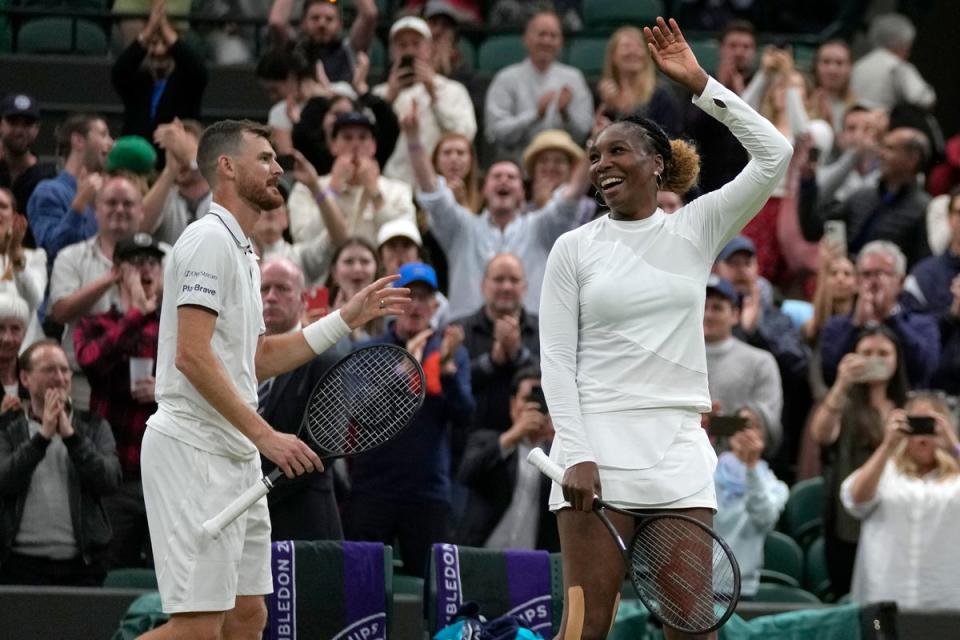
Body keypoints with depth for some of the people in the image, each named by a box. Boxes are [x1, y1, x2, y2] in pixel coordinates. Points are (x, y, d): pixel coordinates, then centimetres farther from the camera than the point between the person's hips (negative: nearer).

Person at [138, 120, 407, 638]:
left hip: (235, 456, 10)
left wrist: (348, 317, 20)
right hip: (195, 452, -10)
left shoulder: (241, 250, 20)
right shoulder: (209, 240, -11)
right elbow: (192, 357, -20)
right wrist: (265, 435, -21)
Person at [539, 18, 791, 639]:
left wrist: (700, 83, -3)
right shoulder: (574, 248, 5)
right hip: (597, 447, -2)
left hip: (679, 450, 2)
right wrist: (576, 456, -10)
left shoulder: (697, 228, 9)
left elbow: (774, 155, -1)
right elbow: (557, 359, 1)